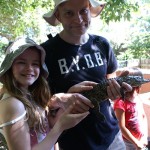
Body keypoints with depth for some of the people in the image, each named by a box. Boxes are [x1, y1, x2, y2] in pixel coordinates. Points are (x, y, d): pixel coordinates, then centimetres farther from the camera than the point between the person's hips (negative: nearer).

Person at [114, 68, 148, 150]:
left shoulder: (138, 98, -2)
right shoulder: (121, 102, -23)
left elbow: (144, 116, 7)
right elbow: (122, 127, -21)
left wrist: (145, 136, 1)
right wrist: (136, 143, -14)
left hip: (142, 139, 6)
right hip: (130, 142, -6)